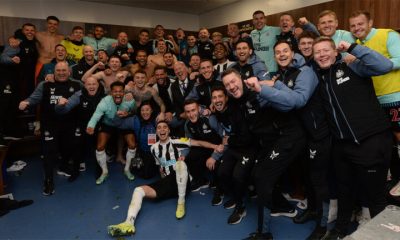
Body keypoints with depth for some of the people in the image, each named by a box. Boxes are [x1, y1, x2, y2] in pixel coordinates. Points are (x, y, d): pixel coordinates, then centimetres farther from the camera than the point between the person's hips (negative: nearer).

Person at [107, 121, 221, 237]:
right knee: (139, 190, -15)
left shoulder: (176, 142, -2)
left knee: (181, 163, -37)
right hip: (167, 181, 5)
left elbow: (198, 143, -11)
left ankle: (181, 203, -22)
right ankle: (129, 223, -38)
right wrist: (162, 174, 6)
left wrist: (216, 147, -22)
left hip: (182, 181, -4)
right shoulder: (154, 148, 12)